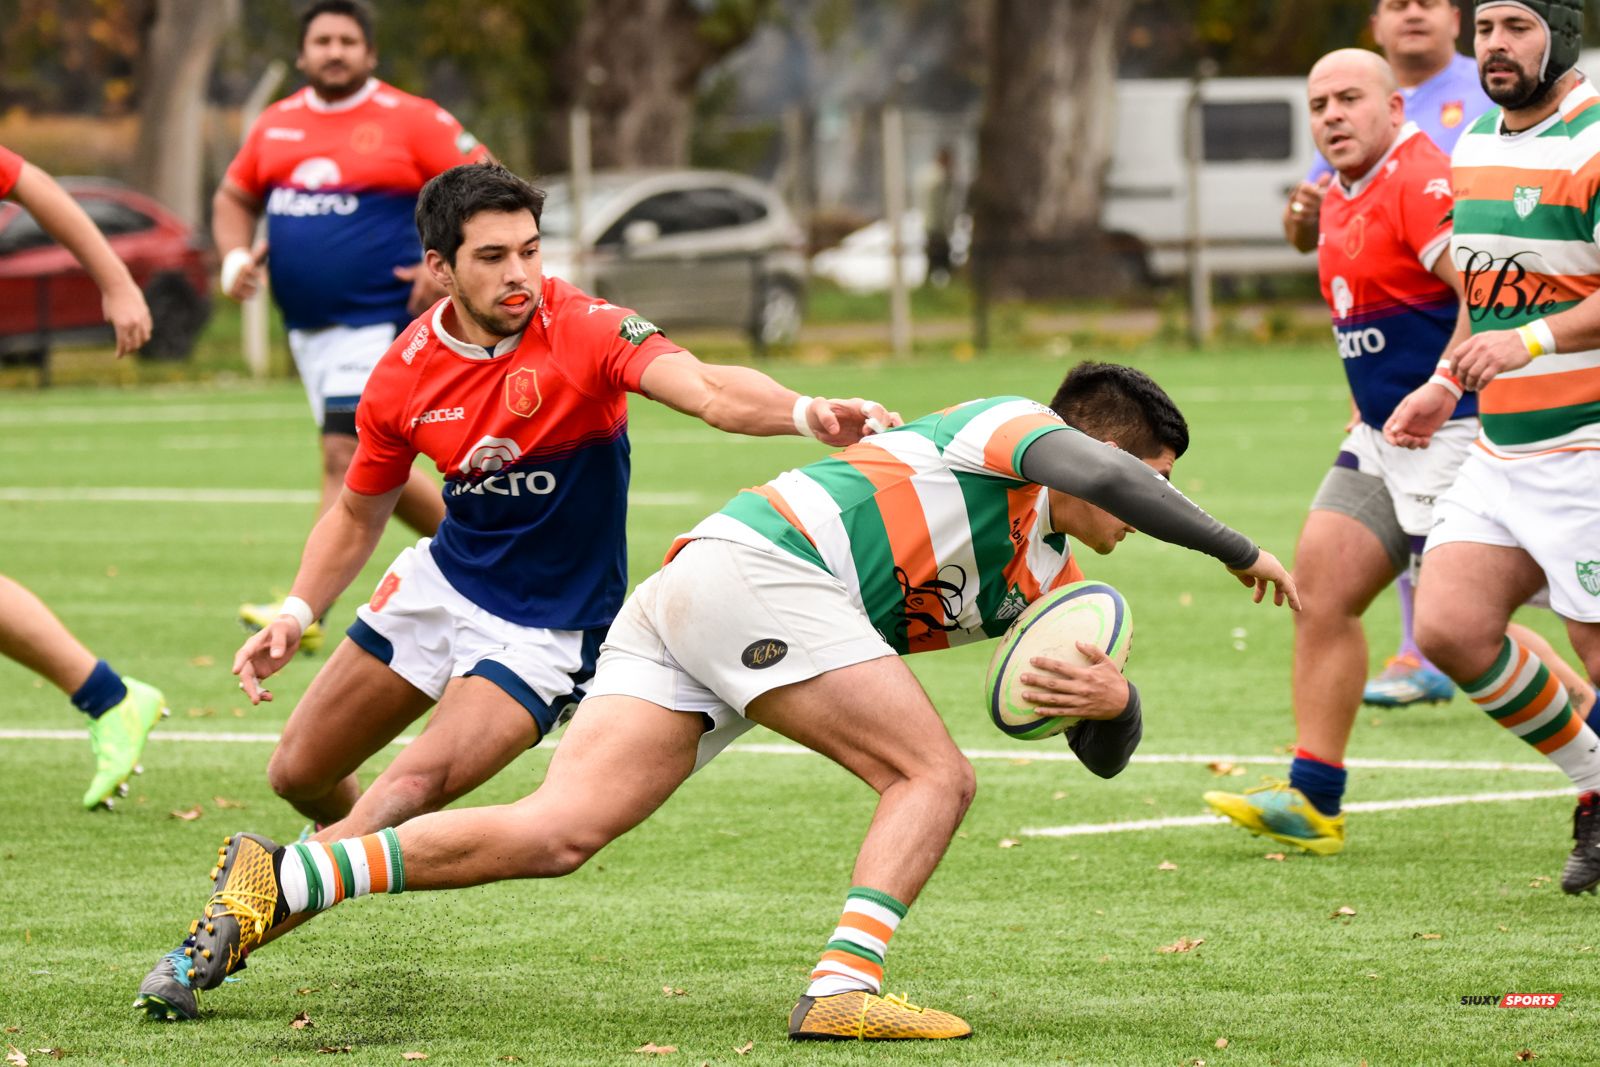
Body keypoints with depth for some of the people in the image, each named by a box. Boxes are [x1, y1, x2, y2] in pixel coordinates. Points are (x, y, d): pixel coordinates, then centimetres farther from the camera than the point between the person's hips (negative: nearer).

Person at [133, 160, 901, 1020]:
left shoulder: (584, 333, -22)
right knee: (300, 773, 13)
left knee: (416, 788, -23)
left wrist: (802, 413, -58)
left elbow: (706, 390, -38)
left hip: (550, 625, -5)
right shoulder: (403, 377, -9)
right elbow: (358, 512, 7)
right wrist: (296, 615, -6)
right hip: (444, 583, 5)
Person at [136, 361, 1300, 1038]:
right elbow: (1092, 470, -19)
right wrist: (1238, 549, -12)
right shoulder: (1010, 427, 5)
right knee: (935, 775, -9)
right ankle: (845, 985, -20)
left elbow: (1107, 747, 21)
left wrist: (1109, 693, -4)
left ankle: (280, 880, -10)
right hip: (754, 566, -8)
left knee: (551, 835, -6)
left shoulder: (1048, 580, 26)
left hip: (683, 603, 8)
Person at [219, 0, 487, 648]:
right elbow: (234, 198, 23)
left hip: (381, 321, -7)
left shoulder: (411, 121, -7)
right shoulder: (275, 125, 10)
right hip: (306, 327, 7)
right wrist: (235, 257, 3)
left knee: (347, 459, -15)